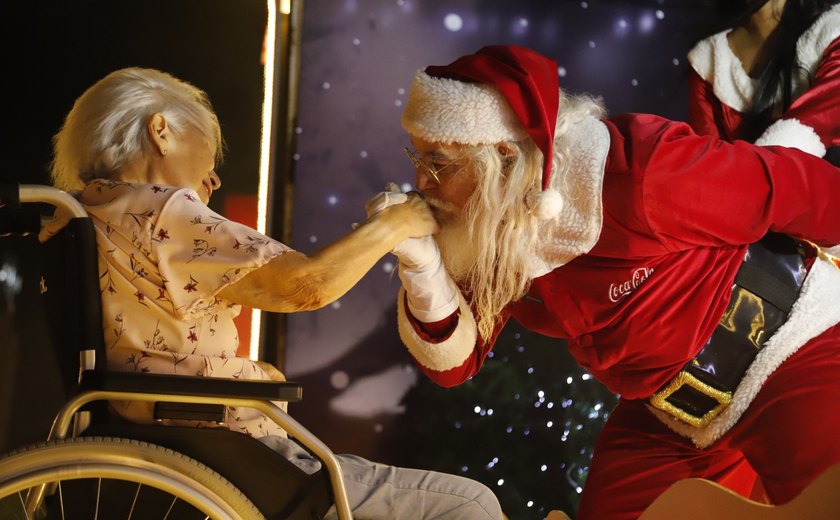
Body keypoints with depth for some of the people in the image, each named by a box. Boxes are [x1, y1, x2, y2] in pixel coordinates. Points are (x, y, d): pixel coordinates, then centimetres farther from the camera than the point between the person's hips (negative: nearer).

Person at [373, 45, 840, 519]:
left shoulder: (640, 173, -31)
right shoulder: (490, 232, -9)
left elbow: (799, 187, -20)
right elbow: (456, 360, -9)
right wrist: (423, 265, -27)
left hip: (794, 354, -6)